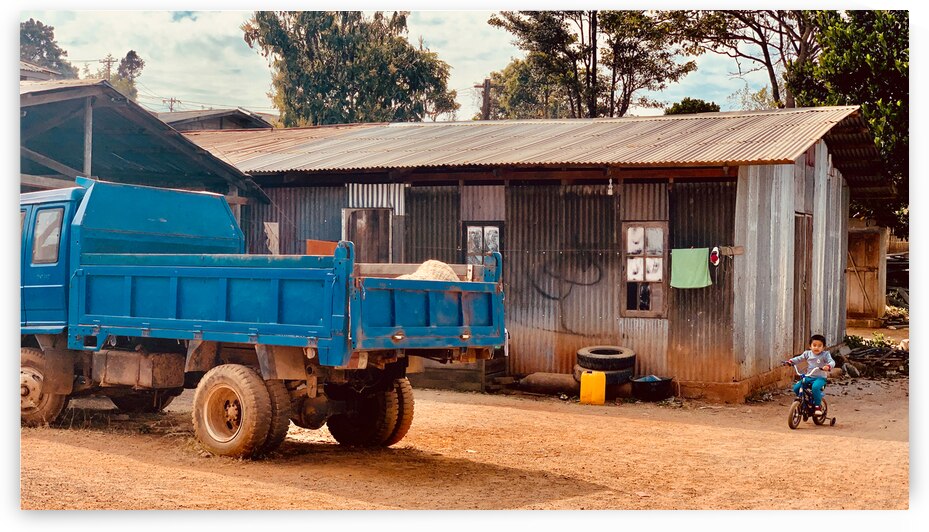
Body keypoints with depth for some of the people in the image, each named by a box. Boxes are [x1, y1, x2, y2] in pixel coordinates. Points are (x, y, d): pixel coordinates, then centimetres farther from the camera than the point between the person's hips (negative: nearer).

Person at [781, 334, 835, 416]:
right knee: (796, 387, -12)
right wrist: (789, 362, -4)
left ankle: (818, 406, -21)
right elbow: (798, 358, 12)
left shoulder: (825, 354, -5)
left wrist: (828, 366, -38)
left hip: (820, 378, -5)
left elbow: (832, 362, -15)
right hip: (808, 377, 5)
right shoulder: (807, 353, 7)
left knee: (815, 387, -37)